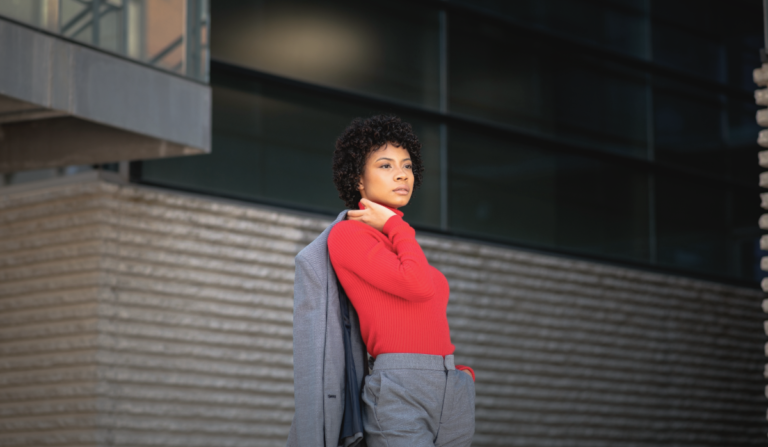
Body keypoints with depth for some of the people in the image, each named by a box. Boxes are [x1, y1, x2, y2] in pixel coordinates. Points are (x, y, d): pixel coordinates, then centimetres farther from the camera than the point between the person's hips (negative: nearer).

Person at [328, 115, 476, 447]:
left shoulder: (399, 250, 25)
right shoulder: (347, 235, 0)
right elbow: (418, 286, -14)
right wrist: (395, 226, 1)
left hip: (451, 397, 8)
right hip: (399, 396, -8)